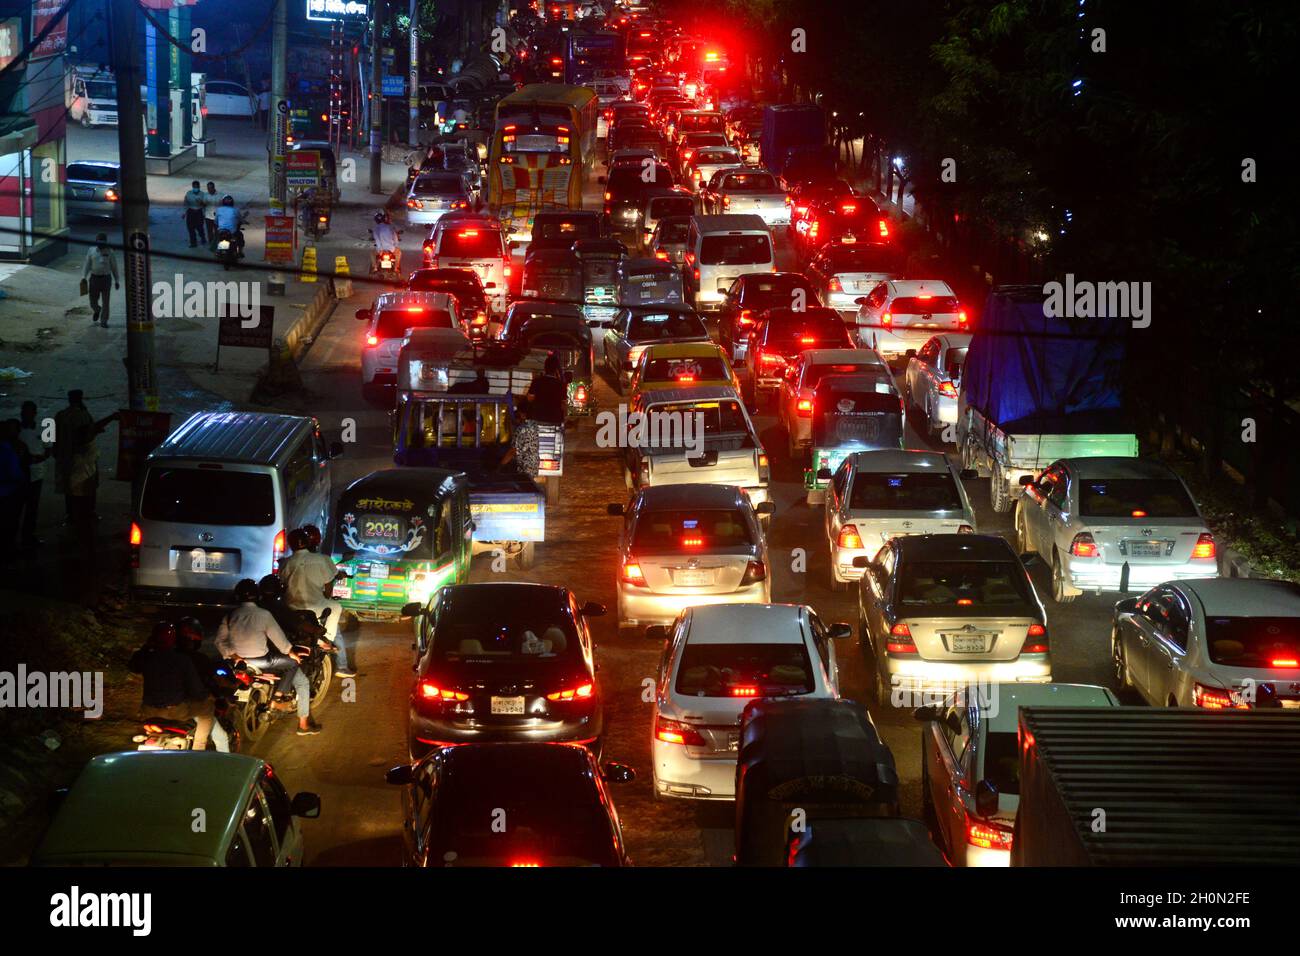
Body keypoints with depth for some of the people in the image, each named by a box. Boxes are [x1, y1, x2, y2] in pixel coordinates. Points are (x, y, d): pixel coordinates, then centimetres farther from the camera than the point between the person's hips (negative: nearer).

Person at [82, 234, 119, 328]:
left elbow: (114, 267, 4)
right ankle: (96, 310, 40)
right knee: (93, 300, 6)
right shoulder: (91, 251, 3)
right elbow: (87, 265, 7)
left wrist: (116, 281, 4)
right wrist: (83, 277, -3)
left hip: (106, 277, -1)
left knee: (105, 301, -3)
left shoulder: (109, 252, -1)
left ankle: (103, 321, 6)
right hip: (94, 277, 1)